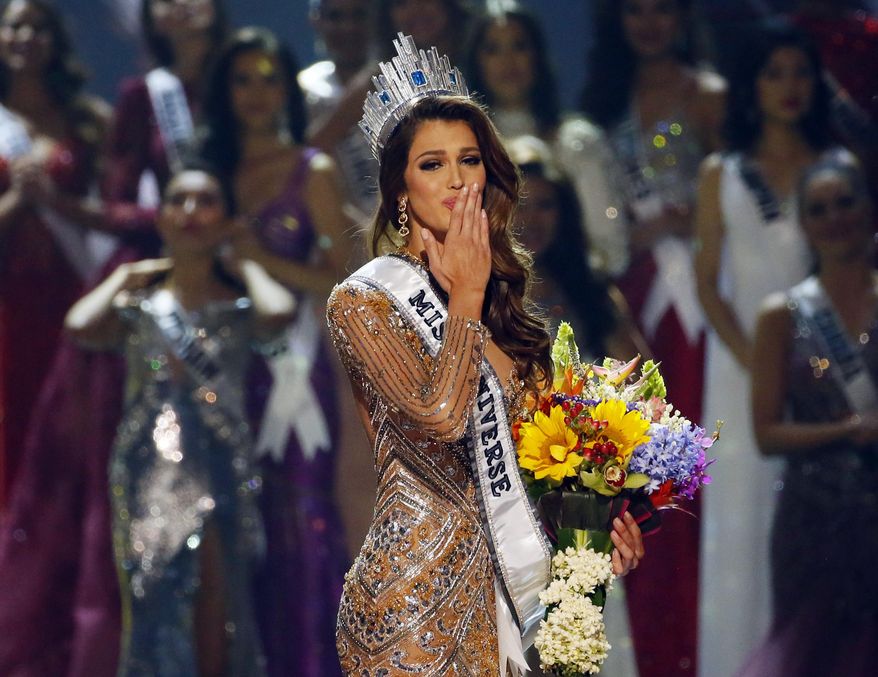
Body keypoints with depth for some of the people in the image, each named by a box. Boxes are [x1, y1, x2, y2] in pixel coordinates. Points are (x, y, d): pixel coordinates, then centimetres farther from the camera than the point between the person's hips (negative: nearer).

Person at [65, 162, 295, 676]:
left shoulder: (238, 303, 6)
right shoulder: (138, 303, 9)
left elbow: (279, 312, -18)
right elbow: (81, 326, -12)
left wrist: (245, 267, 1)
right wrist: (124, 278, 5)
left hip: (221, 473, -1)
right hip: (148, 474, 1)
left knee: (215, 627, -2)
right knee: (154, 610, -1)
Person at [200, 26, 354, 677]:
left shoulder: (313, 171, 1)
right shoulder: (215, 168, 13)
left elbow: (343, 279, -5)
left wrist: (265, 260, -13)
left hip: (294, 361, -4)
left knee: (303, 518, -7)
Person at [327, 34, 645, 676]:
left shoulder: (497, 290, 12)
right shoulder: (364, 301, -9)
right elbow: (439, 418, -24)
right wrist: (466, 297, -12)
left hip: (506, 576, 7)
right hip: (419, 587, -7)